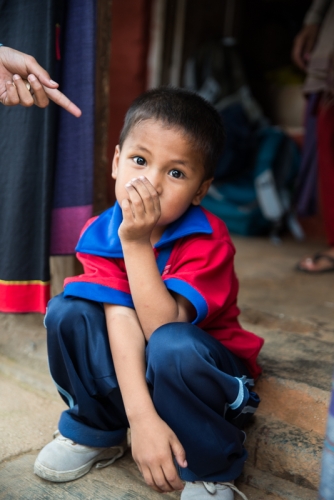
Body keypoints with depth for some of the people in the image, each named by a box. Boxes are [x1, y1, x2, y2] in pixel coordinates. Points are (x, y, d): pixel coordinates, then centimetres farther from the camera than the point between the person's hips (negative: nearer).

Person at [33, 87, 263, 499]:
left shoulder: (207, 241, -25)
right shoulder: (102, 234, -14)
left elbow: (163, 327, -34)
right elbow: (122, 321, -24)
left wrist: (136, 243, -39)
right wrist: (142, 416, -33)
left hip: (204, 367, -3)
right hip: (131, 366, 4)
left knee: (172, 346, -37)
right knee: (67, 313, -18)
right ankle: (95, 432, 3)